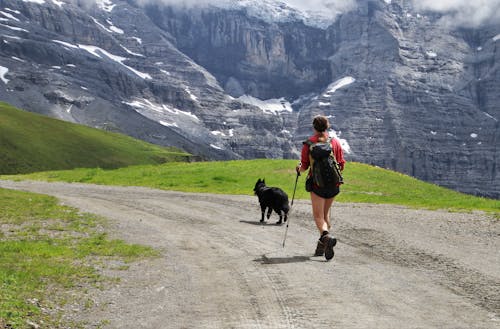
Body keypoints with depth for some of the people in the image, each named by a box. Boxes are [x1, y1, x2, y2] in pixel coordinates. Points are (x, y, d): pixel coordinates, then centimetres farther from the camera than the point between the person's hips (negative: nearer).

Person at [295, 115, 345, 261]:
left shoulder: (309, 143, -4)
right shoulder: (335, 142, 4)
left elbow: (304, 166, -5)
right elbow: (341, 165, 5)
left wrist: (298, 169, 17)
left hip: (317, 183, -3)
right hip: (333, 183, 4)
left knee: (318, 216, -2)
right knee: (326, 213, 18)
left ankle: (327, 236, -31)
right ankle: (322, 246, 20)